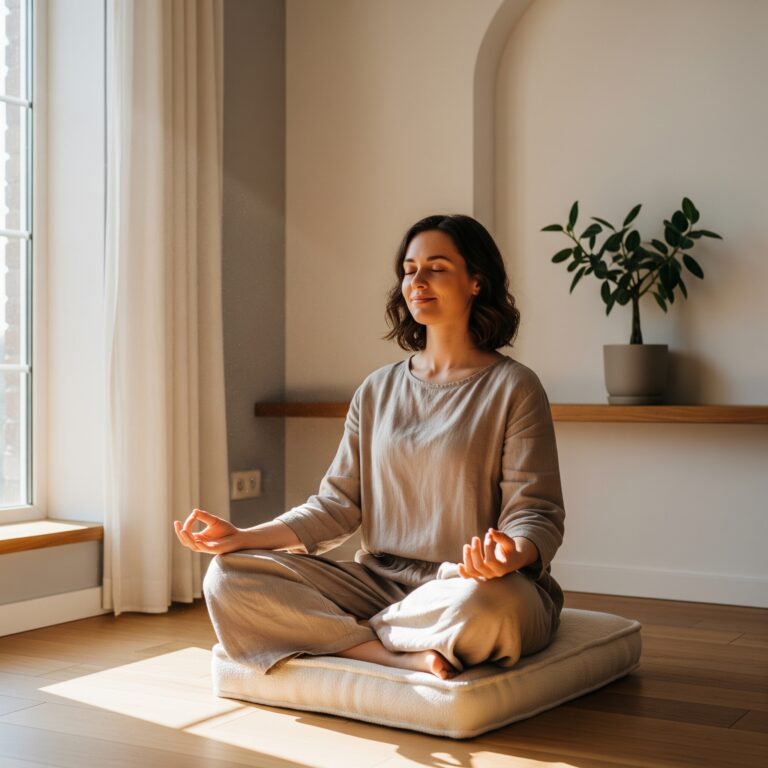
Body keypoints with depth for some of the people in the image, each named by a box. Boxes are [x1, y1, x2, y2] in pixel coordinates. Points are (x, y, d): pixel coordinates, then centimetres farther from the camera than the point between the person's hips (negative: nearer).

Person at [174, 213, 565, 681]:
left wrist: (513, 555, -31)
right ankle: (402, 656, -23)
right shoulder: (377, 391, 13)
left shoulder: (512, 387, -2)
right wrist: (243, 537, -5)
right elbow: (339, 505, 9)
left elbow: (537, 513, -6)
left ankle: (357, 633, -13)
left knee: (480, 605, -42)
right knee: (229, 577, -13)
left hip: (467, 586, -5)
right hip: (380, 581, 5)